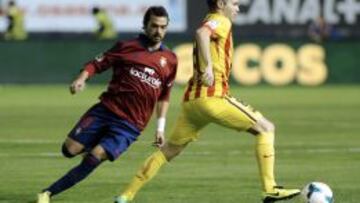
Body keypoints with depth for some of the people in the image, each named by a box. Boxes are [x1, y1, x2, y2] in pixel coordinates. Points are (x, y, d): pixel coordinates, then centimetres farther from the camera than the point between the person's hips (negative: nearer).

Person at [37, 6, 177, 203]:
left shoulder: (170, 60, 11)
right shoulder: (127, 47, 5)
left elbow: (164, 96, 20)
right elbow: (97, 64, 3)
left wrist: (160, 127, 15)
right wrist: (82, 78, -17)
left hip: (130, 125, 0)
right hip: (106, 110, 0)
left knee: (95, 157, -18)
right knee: (70, 149, -10)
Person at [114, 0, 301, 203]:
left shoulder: (211, 23, 24)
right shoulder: (221, 21, -3)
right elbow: (201, 33, -24)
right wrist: (209, 66, -31)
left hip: (192, 100, 9)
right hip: (212, 97, -9)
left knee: (169, 150, 17)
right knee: (266, 128, -2)